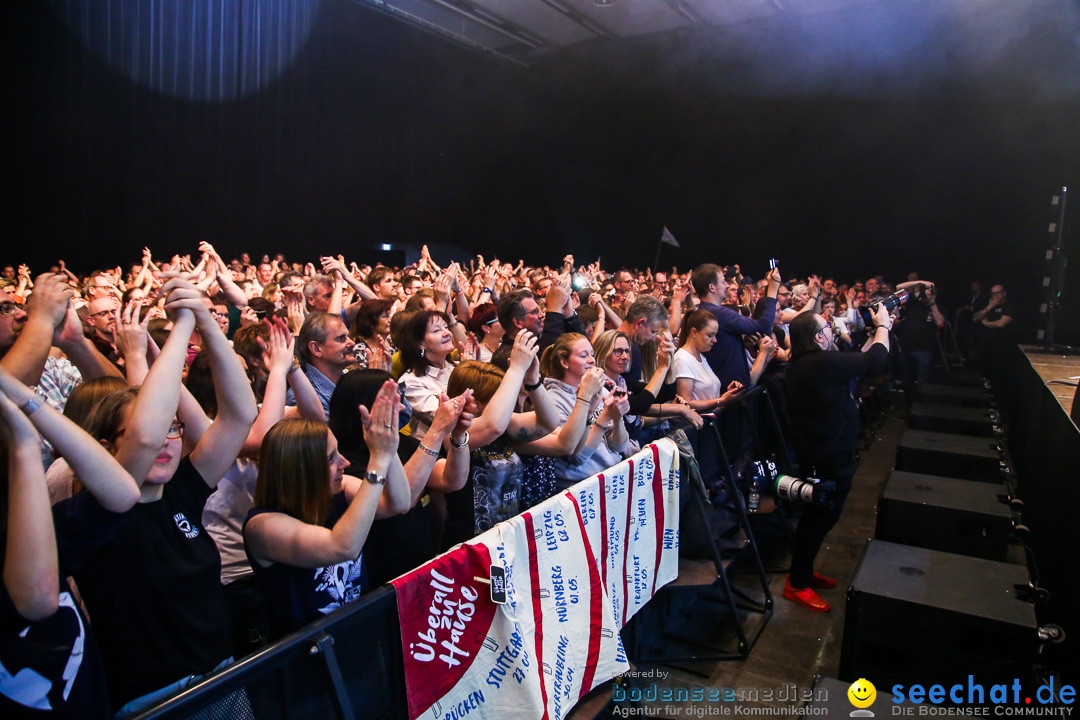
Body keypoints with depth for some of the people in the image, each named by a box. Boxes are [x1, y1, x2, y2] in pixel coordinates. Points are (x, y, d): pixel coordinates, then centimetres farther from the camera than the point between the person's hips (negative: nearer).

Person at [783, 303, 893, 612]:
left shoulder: (800, 364, 6)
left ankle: (804, 572, 36)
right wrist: (882, 327, -1)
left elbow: (858, 361, 15)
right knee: (822, 516, 1)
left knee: (818, 515, 21)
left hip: (815, 452, 10)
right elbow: (875, 362, -17)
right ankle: (797, 584, 13)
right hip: (831, 458, -10)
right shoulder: (824, 363, -25)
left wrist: (878, 331, 14)